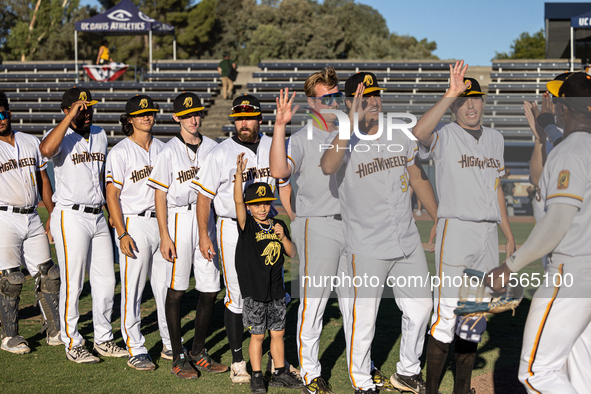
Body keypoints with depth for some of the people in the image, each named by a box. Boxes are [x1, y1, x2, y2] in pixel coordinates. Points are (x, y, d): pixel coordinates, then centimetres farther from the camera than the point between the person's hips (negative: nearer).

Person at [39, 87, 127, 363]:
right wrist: (71, 117, -25)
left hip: (98, 216, 7)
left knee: (106, 281, 10)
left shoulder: (100, 135, 14)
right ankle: (72, 343, 10)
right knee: (72, 284, -2)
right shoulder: (61, 135, -7)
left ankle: (103, 340, 22)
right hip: (71, 217, -7)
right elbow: (46, 149, -32)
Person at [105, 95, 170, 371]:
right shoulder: (120, 152, -5)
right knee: (133, 291, -1)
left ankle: (170, 345, 20)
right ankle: (135, 350, 7)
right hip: (134, 224, -5)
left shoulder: (162, 148, 13)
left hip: (163, 222, 5)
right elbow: (112, 195, -8)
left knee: (166, 286, 9)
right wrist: (122, 234, -16)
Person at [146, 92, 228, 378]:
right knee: (176, 290, -1)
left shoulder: (211, 148, 10)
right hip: (178, 218, -4)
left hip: (206, 218, 5)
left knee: (210, 290, 4)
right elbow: (160, 195, -5)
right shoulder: (169, 151, -4)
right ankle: (178, 357, 9)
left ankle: (198, 351, 19)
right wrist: (164, 236, -12)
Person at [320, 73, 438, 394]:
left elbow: (417, 177, 17)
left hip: (408, 243, 6)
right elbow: (327, 167, -34)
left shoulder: (400, 137, 7)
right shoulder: (343, 142, -11)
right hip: (367, 248, -6)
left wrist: (438, 219, 18)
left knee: (420, 308, 14)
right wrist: (352, 122, -41)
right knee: (364, 319, 1)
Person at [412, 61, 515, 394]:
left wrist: (509, 236, 20)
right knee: (447, 313, -9)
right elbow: (419, 132, -30)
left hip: (488, 235, 6)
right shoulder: (445, 136, -5)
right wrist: (450, 94, -33)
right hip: (455, 230, -6)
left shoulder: (495, 138, 16)